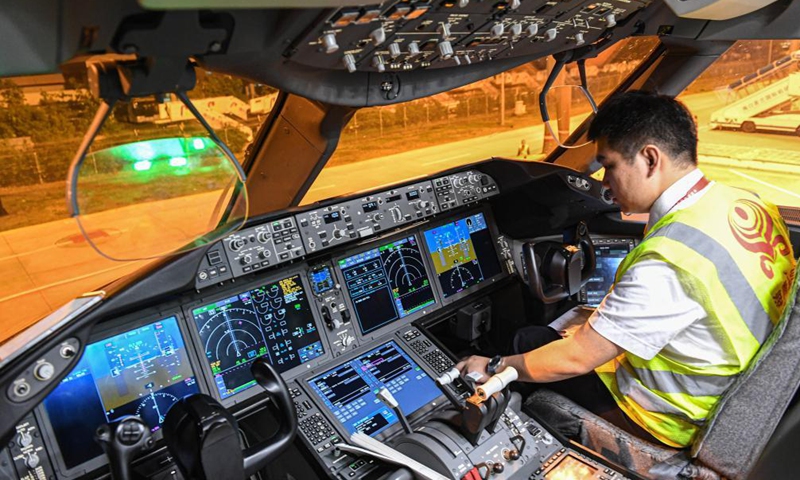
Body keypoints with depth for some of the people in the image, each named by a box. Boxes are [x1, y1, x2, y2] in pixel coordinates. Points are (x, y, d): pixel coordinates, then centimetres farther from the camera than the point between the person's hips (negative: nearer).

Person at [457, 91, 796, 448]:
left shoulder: (668, 263, -34)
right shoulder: (751, 205, -7)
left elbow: (576, 359, -26)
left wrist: (495, 367, -9)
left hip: (675, 421, -8)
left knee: (531, 339, 2)